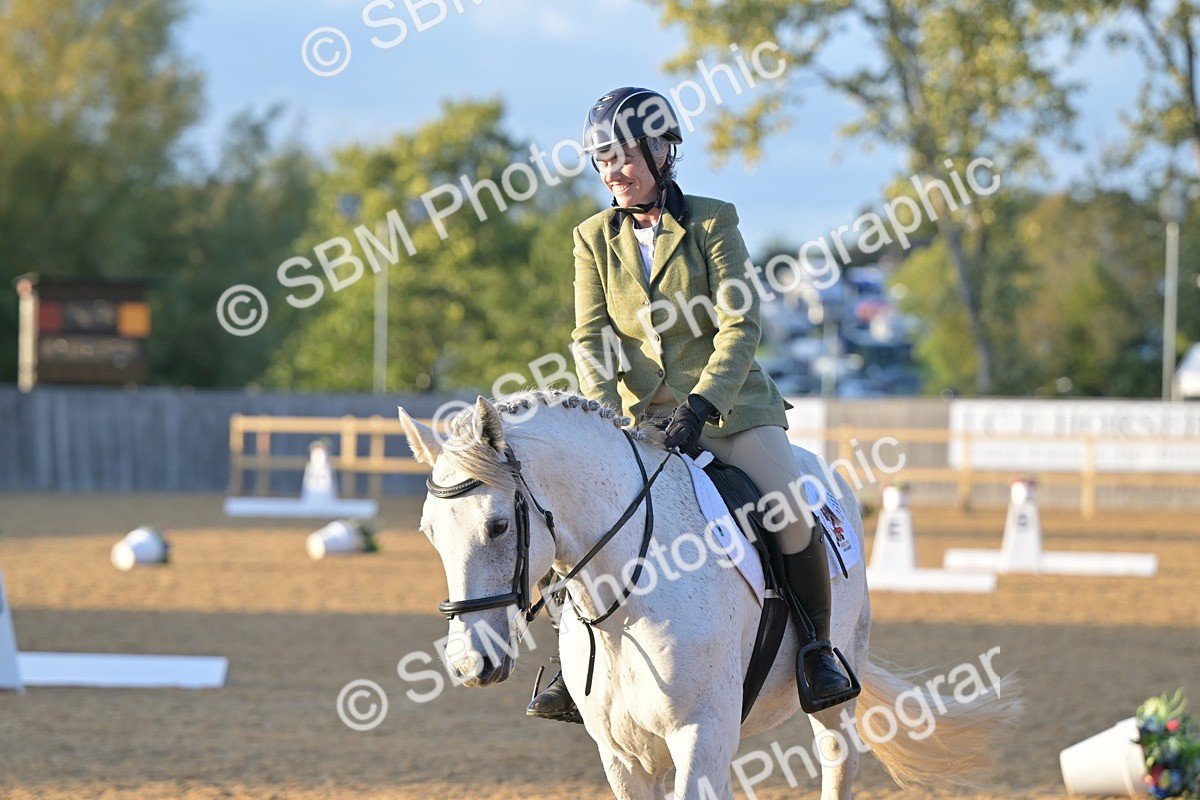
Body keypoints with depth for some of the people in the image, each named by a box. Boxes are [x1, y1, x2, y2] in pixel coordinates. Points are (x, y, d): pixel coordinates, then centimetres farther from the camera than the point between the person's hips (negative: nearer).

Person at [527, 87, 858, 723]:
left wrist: (699, 405, -23)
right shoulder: (595, 239, 4)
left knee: (793, 517, -19)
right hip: (642, 417, 3)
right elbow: (591, 337, -1)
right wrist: (606, 412, -19)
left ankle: (818, 649, 2)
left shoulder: (713, 222, -5)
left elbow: (740, 325, -11)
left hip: (729, 403, -3)